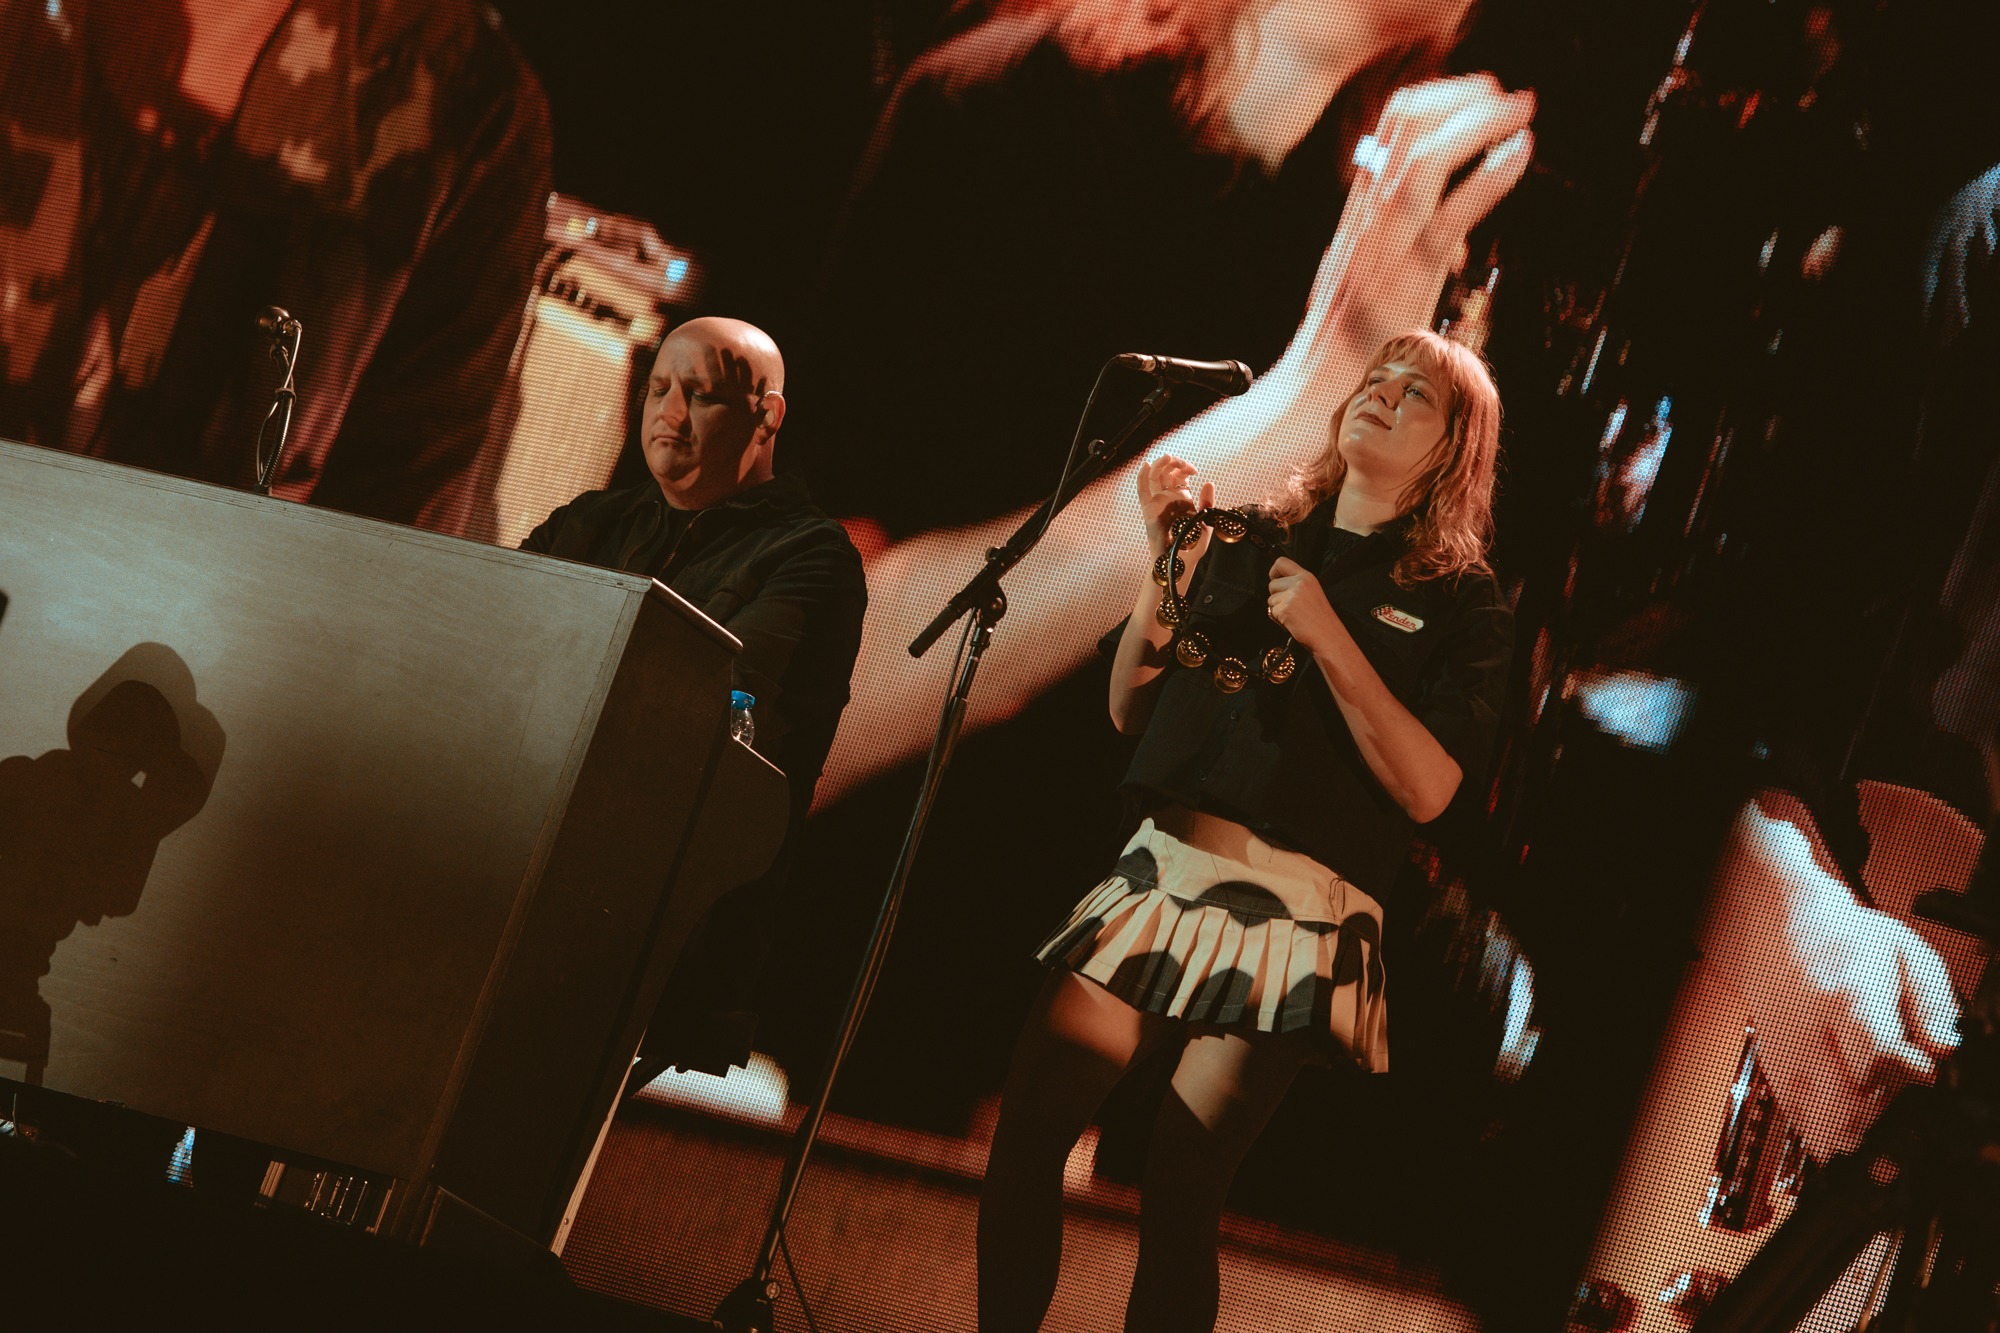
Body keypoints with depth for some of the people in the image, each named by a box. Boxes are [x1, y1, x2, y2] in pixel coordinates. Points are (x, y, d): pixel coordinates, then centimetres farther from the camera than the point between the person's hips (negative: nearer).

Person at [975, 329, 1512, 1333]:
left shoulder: (1459, 601, 3)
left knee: (1181, 1187, -6)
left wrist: (1327, 637, -13)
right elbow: (1131, 712, 12)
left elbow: (1427, 788, -9)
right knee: (1026, 1127, -5)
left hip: (1296, 910, -4)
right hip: (1163, 868, 4)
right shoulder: (1250, 540, 13)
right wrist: (1165, 562, 0)